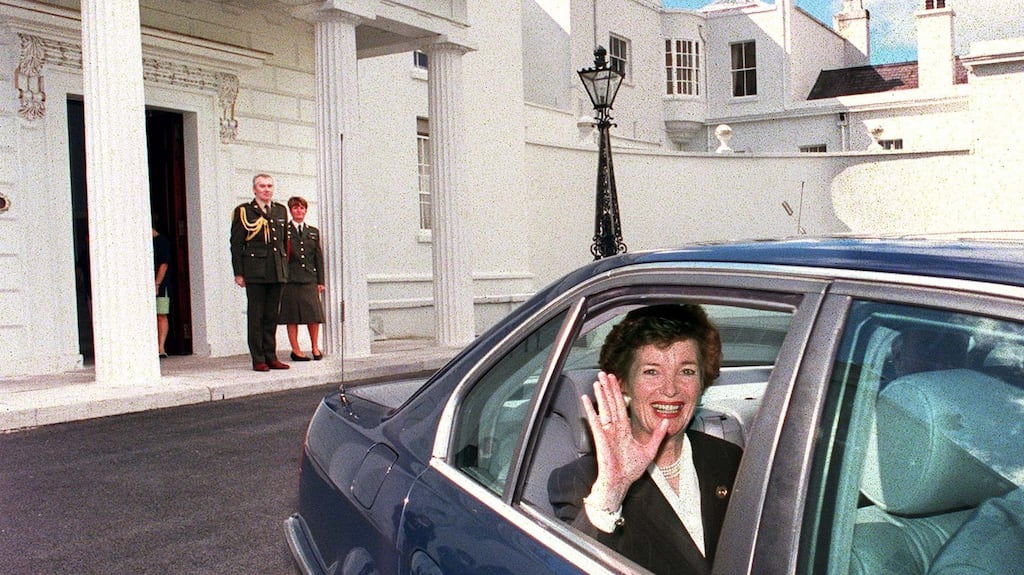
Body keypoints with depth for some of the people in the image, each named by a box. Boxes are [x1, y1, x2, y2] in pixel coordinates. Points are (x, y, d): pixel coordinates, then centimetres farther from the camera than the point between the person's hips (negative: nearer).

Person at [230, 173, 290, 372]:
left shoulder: (281, 211, 15)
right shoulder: (243, 212, 0)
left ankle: (271, 357, 14)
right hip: (255, 271, -4)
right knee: (256, 316, 0)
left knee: (272, 316, 9)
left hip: (277, 272, 5)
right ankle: (258, 360, 4)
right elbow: (236, 244, -2)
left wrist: (284, 268, 12)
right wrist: (238, 273, -8)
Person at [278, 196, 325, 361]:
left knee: (314, 314, 1)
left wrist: (320, 281, 8)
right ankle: (295, 350, 9)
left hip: (309, 279, 3)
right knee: (292, 316, 1)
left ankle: (315, 347, 15)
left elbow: (319, 258, 14)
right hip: (290, 280, -3)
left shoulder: (313, 232, 15)